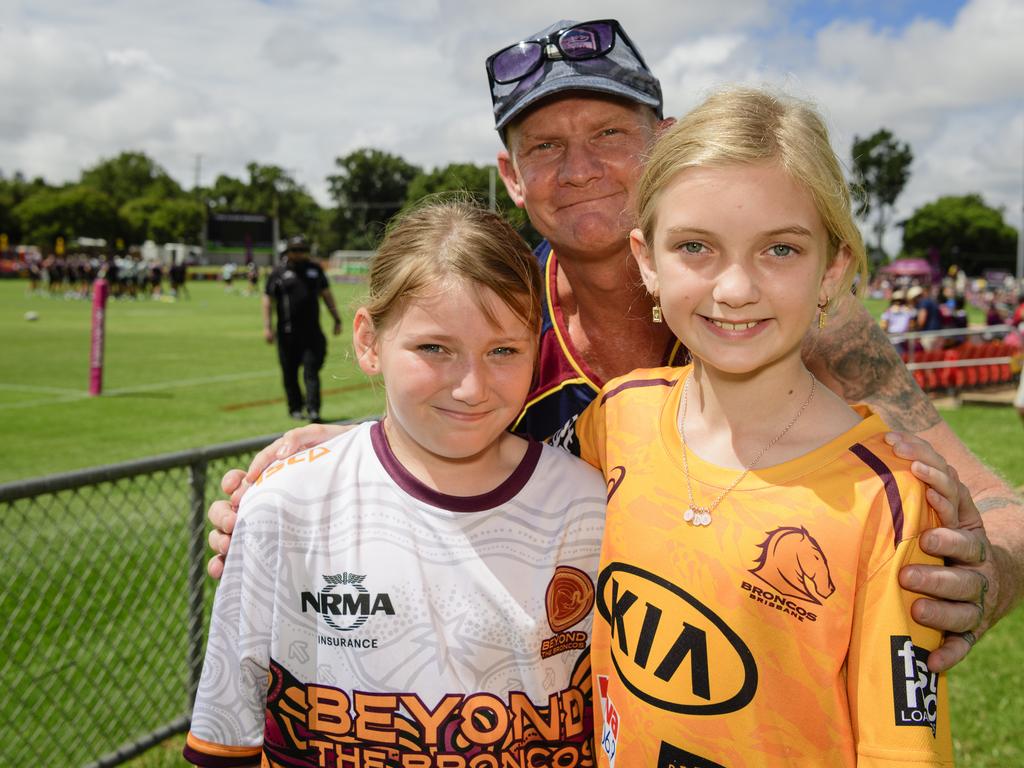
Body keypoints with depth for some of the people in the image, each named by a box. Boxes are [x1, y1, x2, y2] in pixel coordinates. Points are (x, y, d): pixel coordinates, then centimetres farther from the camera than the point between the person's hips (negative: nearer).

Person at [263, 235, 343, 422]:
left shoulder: (315, 269, 11)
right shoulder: (278, 272, 2)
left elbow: (326, 294, 18)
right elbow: (268, 300, 2)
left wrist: (336, 319, 15)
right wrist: (267, 326, -5)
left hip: (312, 331, 1)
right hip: (288, 333, -1)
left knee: (312, 371, -5)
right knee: (290, 372, 7)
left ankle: (313, 410, -8)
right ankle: (295, 408, 19)